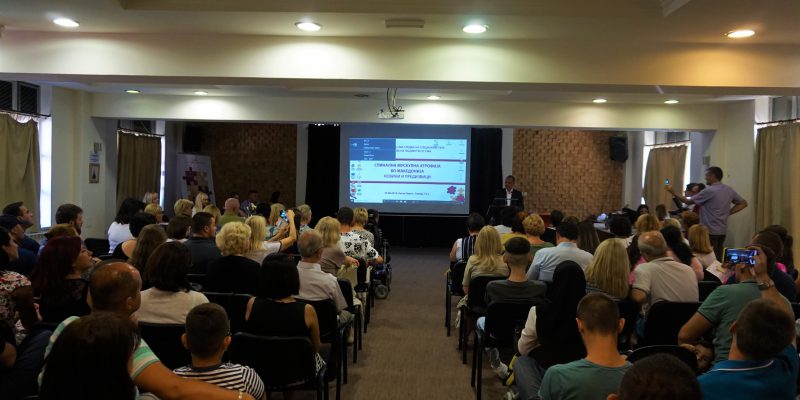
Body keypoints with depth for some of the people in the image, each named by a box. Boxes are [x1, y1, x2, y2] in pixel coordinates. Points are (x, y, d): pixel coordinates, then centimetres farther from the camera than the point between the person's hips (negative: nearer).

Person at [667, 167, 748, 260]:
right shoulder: (729, 190, 8)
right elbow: (743, 203, 18)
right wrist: (728, 213, 11)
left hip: (710, 231, -7)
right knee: (717, 259, 10)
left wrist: (673, 192, 1)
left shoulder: (709, 191, -14)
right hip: (723, 231, 7)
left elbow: (688, 201, -10)